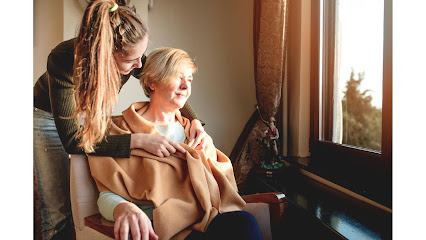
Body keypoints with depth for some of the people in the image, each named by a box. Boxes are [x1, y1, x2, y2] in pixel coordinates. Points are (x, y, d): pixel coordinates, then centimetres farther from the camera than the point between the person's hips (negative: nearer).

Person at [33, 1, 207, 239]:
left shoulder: (130, 57, -26)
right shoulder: (64, 60, -38)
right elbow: (72, 140, -37)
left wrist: (194, 120, -24)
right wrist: (138, 140, -44)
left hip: (96, 114, 3)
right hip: (50, 117, -3)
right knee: (58, 210, -5)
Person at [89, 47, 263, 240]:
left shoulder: (190, 130, 22)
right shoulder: (122, 129, 6)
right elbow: (107, 196, -4)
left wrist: (204, 156, 2)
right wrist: (123, 209, -26)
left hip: (201, 218, 5)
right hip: (156, 224, -5)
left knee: (244, 222, -30)